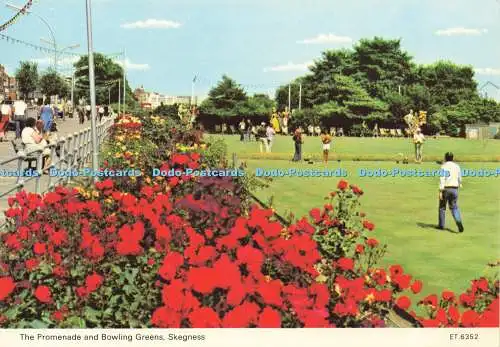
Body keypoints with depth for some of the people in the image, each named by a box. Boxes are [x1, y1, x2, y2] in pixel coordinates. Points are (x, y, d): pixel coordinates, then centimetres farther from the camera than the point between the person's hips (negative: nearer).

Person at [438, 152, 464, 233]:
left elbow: (442, 179, -17)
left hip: (445, 189, -3)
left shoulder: (443, 166, -8)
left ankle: (441, 225, 20)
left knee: (442, 207, 13)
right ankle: (459, 222, -16)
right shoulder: (457, 166, 8)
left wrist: (440, 191, -19)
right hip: (454, 189, 4)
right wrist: (460, 184, 43)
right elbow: (459, 177, 21)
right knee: (454, 207, 9)